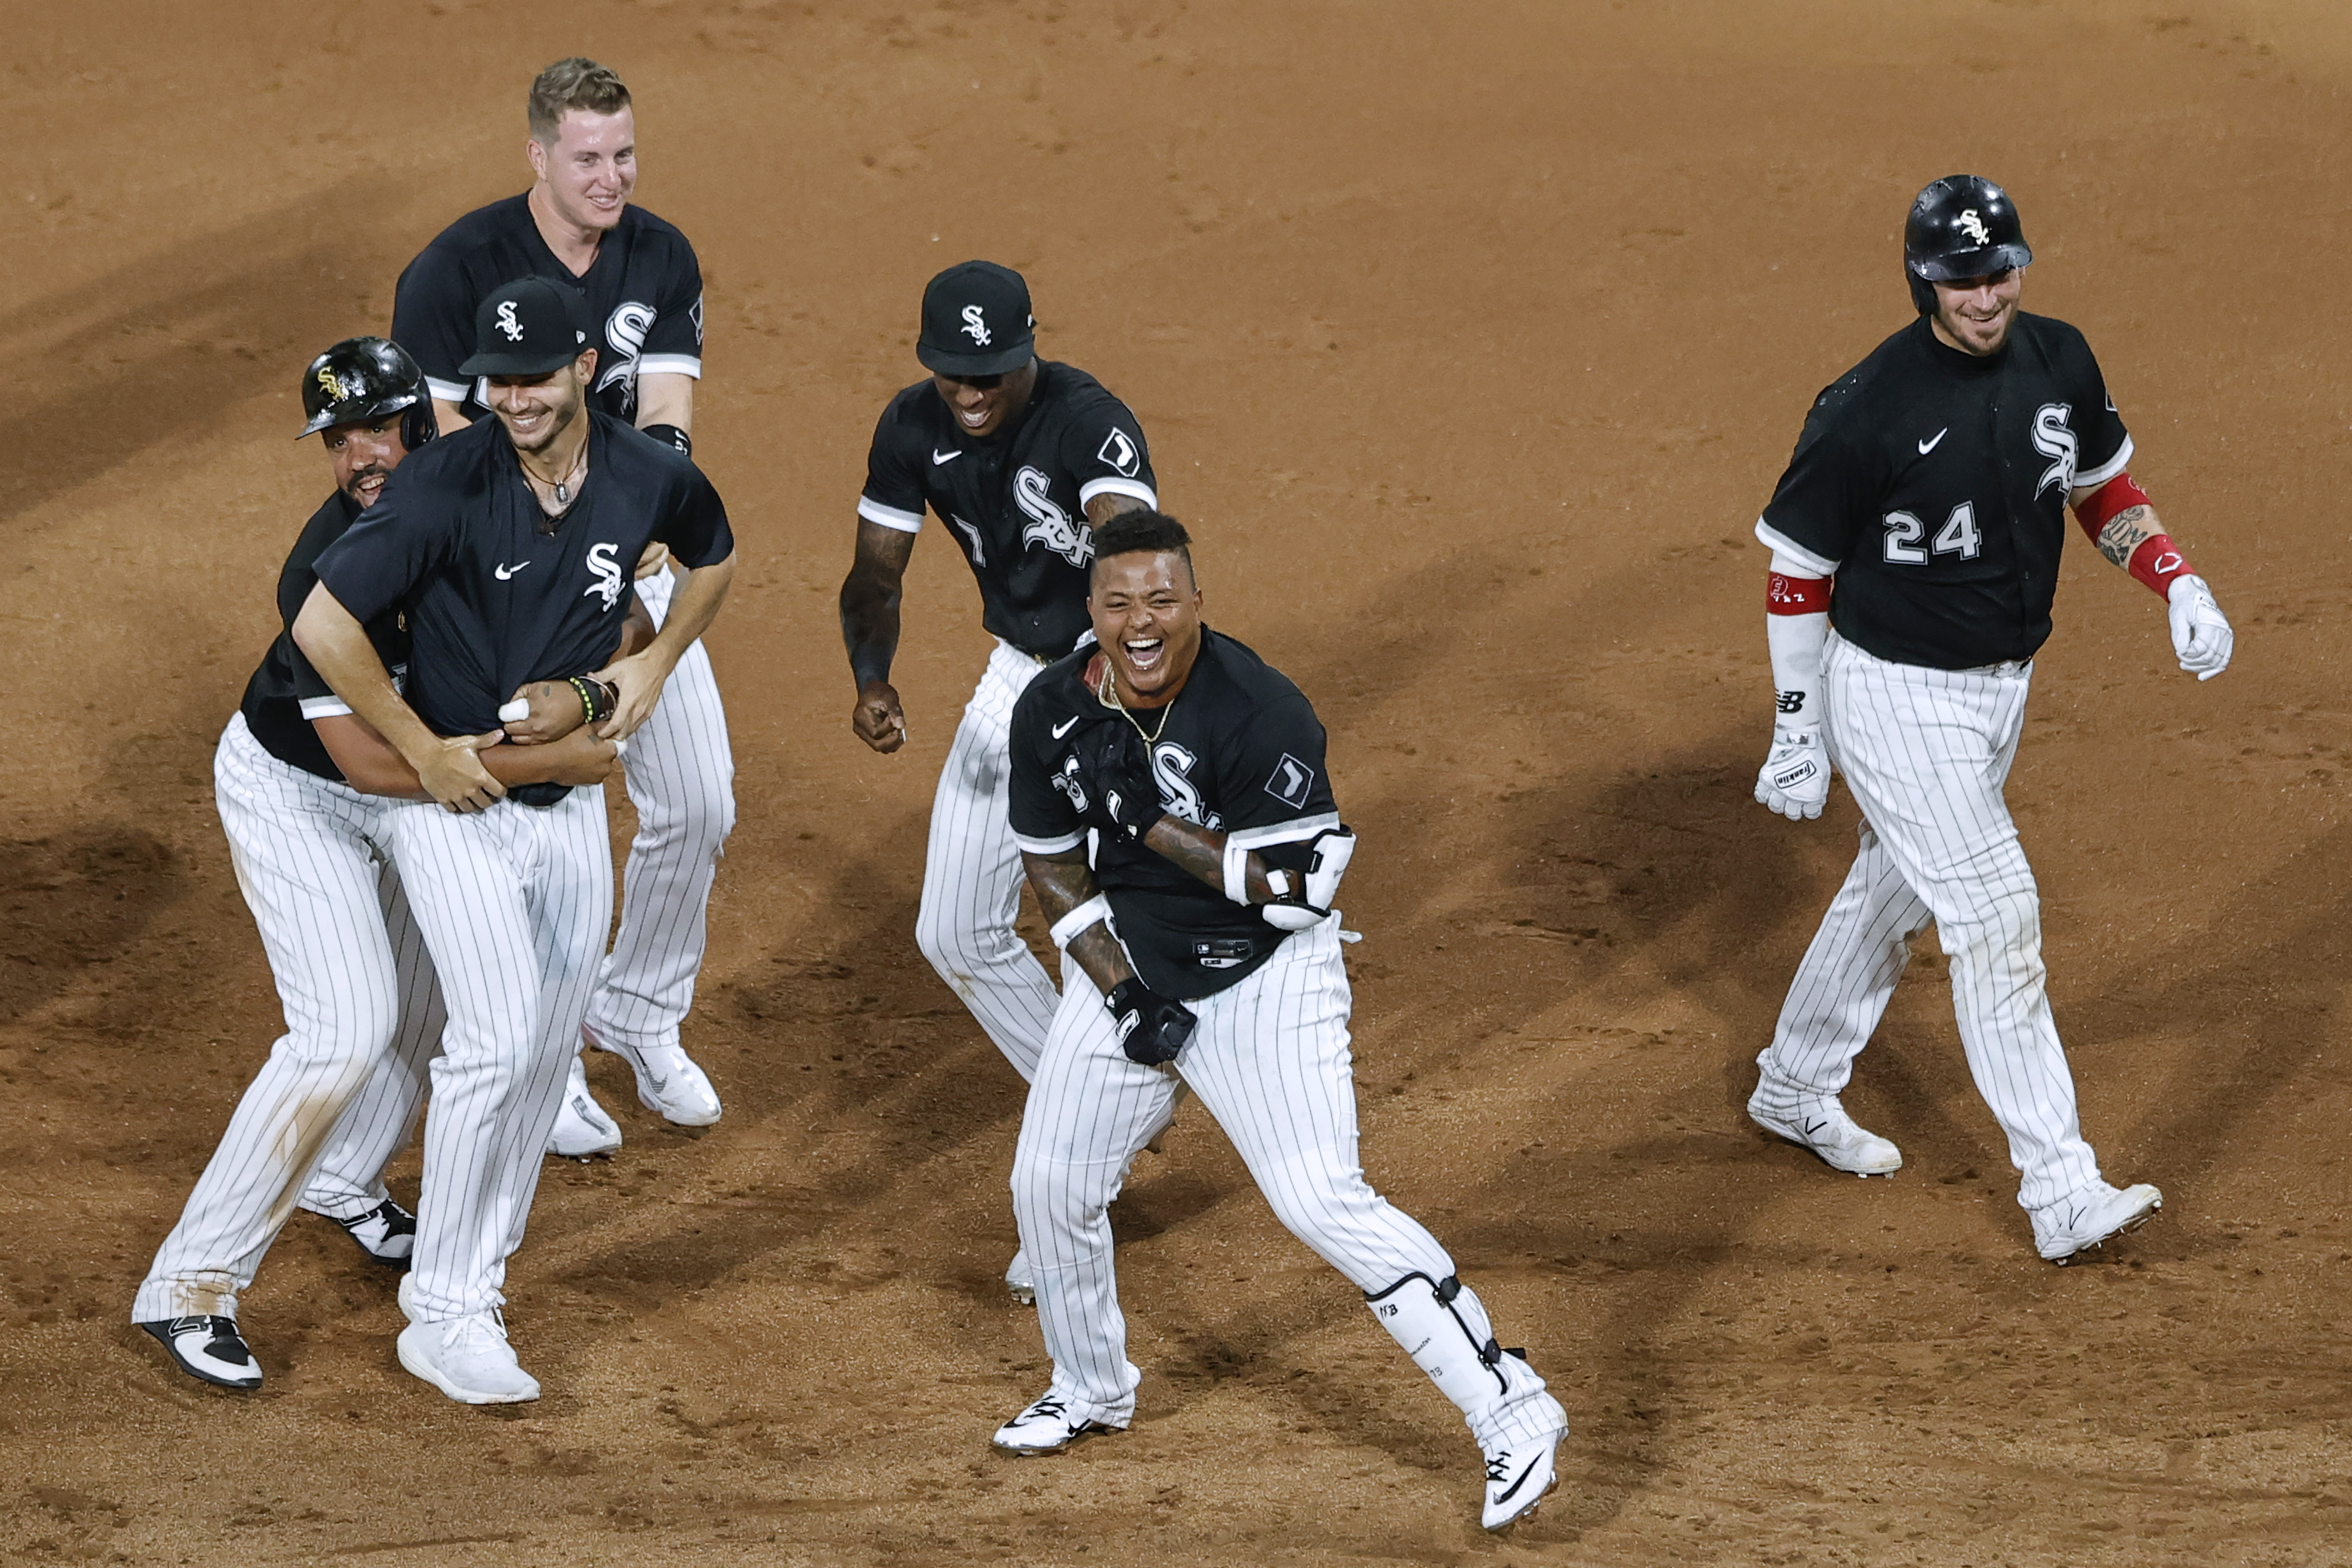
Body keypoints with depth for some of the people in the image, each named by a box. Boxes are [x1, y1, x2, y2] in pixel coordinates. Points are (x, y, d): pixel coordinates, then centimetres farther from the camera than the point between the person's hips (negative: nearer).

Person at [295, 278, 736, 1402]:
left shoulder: (648, 479, -7)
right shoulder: (446, 484, -22)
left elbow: (714, 555, 18)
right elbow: (323, 623, -25)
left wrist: (657, 661, 3)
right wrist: (426, 751, -20)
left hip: (571, 803, 5)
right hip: (454, 803, -5)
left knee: (547, 1051, 10)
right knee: (498, 1038, -16)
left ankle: (470, 1275, 26)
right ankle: (442, 1316, -8)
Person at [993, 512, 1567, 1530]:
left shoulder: (1262, 713, -26)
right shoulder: (1052, 712, -8)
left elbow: (1299, 890, -25)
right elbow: (1053, 868, 4)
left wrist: (1153, 823, -29)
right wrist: (1122, 993, -8)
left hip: (1264, 977, -6)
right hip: (1126, 963, 6)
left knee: (1323, 1204, -18)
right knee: (1049, 1183, 13)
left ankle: (1511, 1412, -15)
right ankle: (1091, 1391, 40)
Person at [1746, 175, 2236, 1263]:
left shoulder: (2058, 363, -5)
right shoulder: (1868, 409, -23)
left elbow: (2100, 483, 13)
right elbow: (1799, 566, -13)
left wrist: (2179, 585, -3)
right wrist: (1797, 734, -10)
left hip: (2002, 683, 7)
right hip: (1898, 695, -7)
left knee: (1897, 892, 22)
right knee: (1995, 918, -10)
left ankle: (1796, 1091, 44)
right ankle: (2062, 1195, -9)